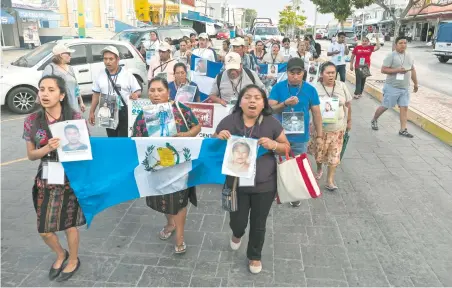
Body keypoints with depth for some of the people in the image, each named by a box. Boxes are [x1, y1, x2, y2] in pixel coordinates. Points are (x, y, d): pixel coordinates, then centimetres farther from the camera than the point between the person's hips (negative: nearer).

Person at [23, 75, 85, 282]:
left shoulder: (75, 118, -10)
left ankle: (73, 260, 38)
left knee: (69, 224, 11)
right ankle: (60, 255, 41)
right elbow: (31, 155, 1)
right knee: (44, 230, 9)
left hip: (71, 178, -2)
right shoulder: (31, 122, -4)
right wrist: (47, 148, -18)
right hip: (46, 180, 3)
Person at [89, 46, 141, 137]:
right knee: (111, 138, 13)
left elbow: (138, 91, -2)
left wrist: (135, 95, -27)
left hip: (124, 112, -4)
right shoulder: (100, 76, 5)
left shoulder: (127, 74, -5)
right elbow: (96, 94, 12)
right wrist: (91, 112, 10)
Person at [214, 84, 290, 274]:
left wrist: (273, 145, -20)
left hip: (264, 185, 0)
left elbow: (286, 148, 1)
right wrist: (219, 137, -20)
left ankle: (254, 256, 44)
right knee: (237, 221, 14)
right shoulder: (228, 121, -8)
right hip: (235, 184, 0)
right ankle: (237, 234, 54)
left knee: (258, 224, 15)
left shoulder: (271, 123, -8)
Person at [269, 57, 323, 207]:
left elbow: (316, 113, 1)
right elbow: (270, 109, -9)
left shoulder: (310, 90, -4)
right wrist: (285, 103, -28)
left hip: (300, 137, 1)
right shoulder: (278, 87, -6)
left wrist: (319, 135, 1)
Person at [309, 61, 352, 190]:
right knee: (318, 152, 15)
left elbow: (348, 105, 7)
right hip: (320, 127, -2)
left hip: (338, 127, 2)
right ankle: (319, 168, 46)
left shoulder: (342, 86, -2)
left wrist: (349, 121, 12)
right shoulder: (315, 88, -12)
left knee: (334, 154, 6)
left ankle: (330, 180, 18)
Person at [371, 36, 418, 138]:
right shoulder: (391, 56, -10)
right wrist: (398, 70, -23)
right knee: (385, 106, 4)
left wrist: (415, 83, 21)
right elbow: (383, 70, -16)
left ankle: (403, 130, 6)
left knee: (404, 108, 2)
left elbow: (413, 70, 19)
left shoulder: (409, 56, 10)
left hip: (405, 88, 6)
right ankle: (374, 120, 29)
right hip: (392, 87, -6)